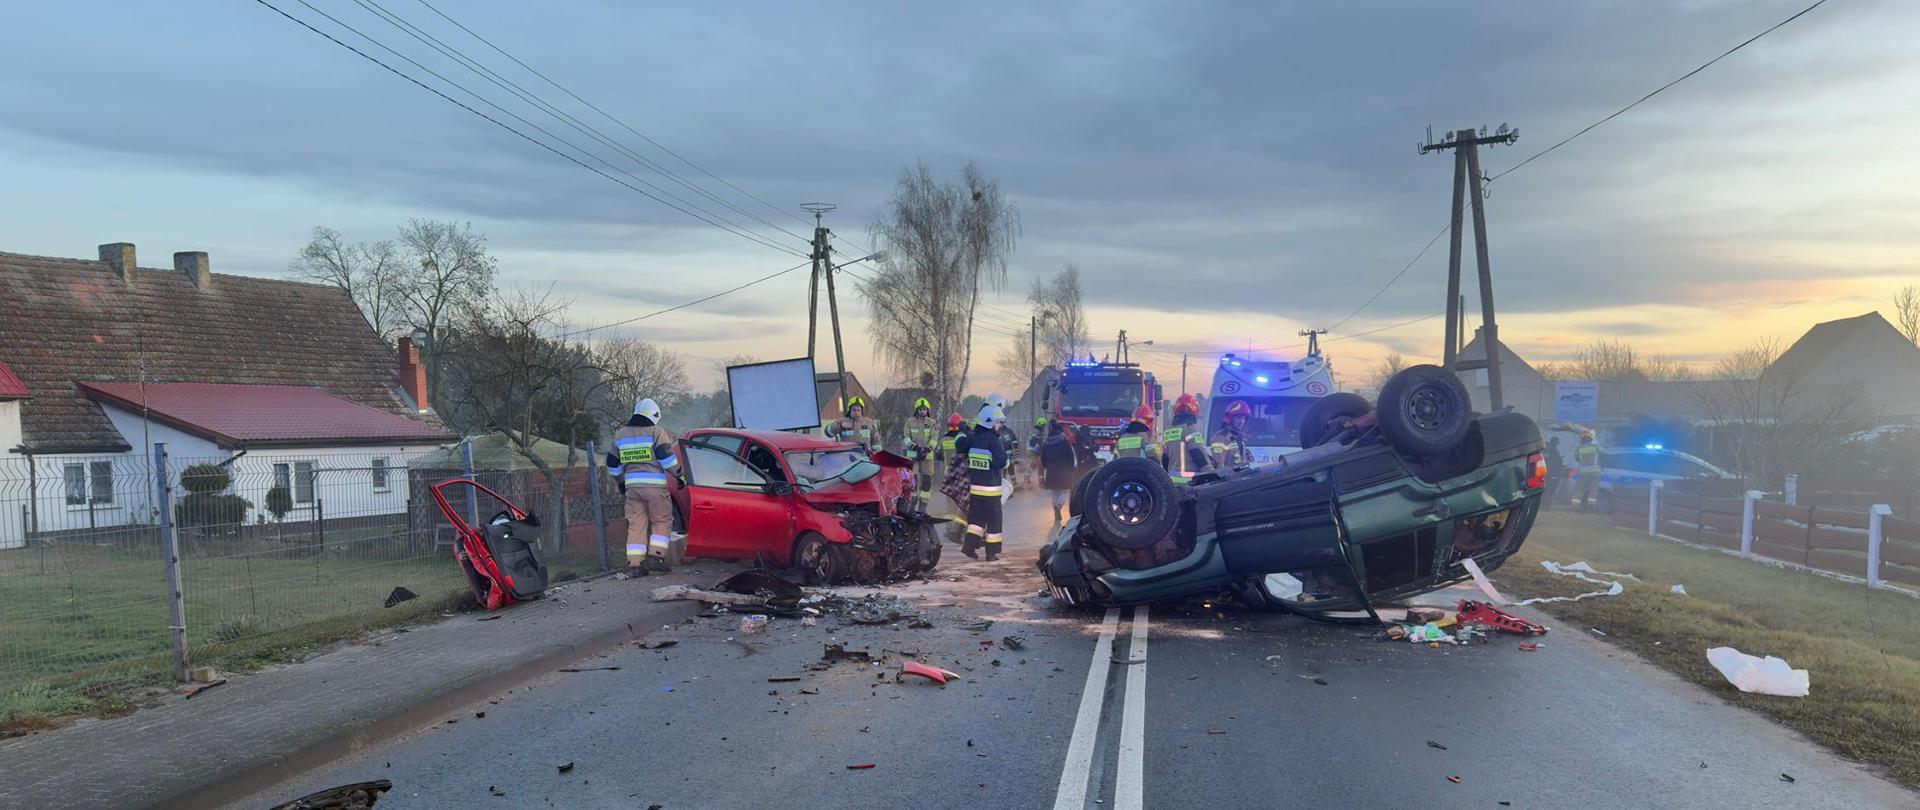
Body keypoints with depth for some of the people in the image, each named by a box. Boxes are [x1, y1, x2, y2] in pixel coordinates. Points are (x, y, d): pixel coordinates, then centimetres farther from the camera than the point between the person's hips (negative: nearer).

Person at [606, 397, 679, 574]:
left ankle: (634, 564, 3)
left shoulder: (620, 434, 15)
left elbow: (613, 463, 21)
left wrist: (621, 482, 34)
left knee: (636, 524, 7)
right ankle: (655, 556, -6)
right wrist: (679, 473, -1)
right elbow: (666, 456, -12)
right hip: (655, 486, -5)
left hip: (632, 486, 5)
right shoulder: (656, 431, -3)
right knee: (662, 521, 6)